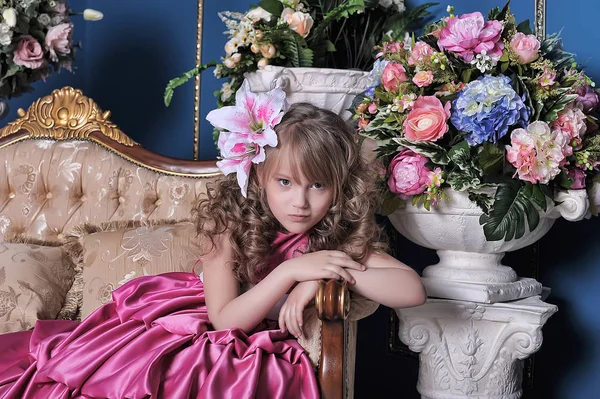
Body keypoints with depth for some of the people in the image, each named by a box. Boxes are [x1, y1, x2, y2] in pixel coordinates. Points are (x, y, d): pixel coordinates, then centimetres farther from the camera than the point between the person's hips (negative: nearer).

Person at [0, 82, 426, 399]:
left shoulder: (342, 237, -13)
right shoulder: (231, 225, -16)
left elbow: (413, 290, -24)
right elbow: (224, 319, -20)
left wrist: (330, 276, -32)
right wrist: (291, 271, -32)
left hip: (259, 357, 1)